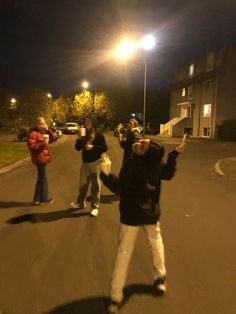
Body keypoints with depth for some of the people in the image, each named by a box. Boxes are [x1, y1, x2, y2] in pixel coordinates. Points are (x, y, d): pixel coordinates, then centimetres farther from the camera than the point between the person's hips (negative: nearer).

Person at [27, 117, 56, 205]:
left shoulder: (44, 132, 16)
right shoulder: (33, 133, -12)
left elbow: (53, 138, 8)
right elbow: (31, 146, -21)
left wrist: (48, 130, -4)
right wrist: (43, 143, -24)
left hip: (44, 158, 10)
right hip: (40, 158, -10)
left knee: (41, 178, 14)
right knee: (43, 178, -2)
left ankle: (37, 199, 25)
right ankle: (44, 199, 10)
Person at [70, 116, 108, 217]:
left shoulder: (99, 135, -7)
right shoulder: (84, 135, 7)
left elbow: (105, 148, -11)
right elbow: (77, 148, 4)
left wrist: (93, 147, -21)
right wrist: (79, 139, -12)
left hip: (95, 163, -5)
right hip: (85, 163, 5)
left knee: (95, 185, 1)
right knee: (83, 184, 14)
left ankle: (95, 206, 10)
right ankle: (81, 203, 30)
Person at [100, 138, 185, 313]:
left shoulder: (131, 164, -24)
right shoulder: (158, 163, -9)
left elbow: (119, 189, -21)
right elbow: (168, 174, 10)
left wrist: (104, 176, -16)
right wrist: (174, 155, 14)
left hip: (131, 215, -4)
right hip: (151, 213, 4)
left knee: (123, 254, 7)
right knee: (156, 243, 29)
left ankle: (116, 298, 18)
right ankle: (160, 279, 44)